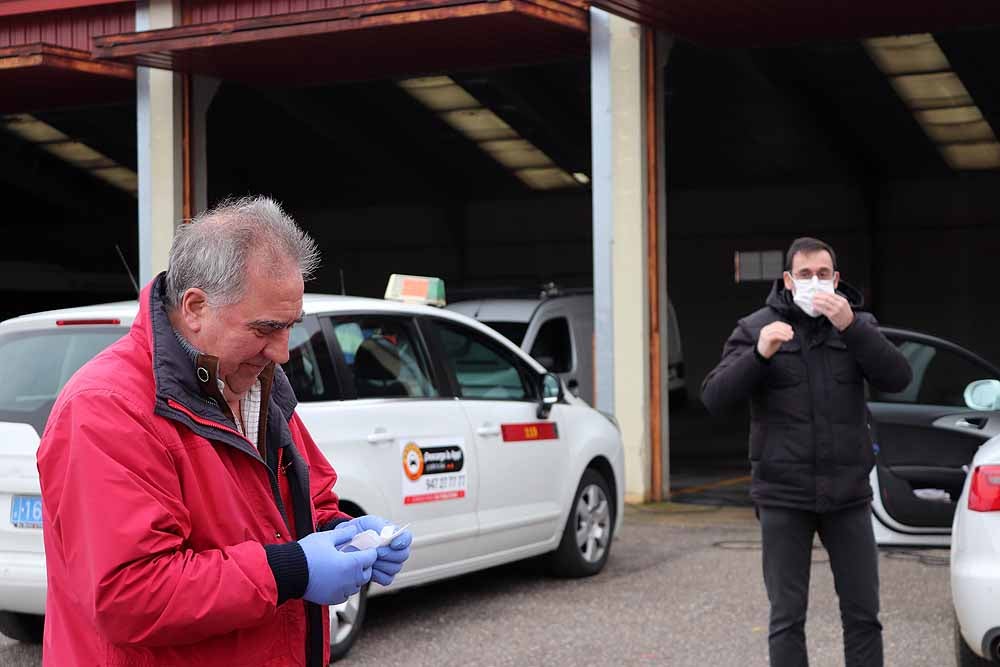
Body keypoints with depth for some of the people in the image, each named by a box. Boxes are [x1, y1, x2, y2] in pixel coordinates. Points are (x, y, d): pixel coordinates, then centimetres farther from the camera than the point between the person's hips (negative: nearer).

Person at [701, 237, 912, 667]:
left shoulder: (857, 325, 7)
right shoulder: (756, 328, 1)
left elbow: (898, 378, -9)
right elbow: (714, 398, -7)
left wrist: (852, 327, -21)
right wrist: (760, 354, -22)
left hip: (848, 494, 2)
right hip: (783, 496, -2)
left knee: (863, 613, 7)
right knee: (787, 617, 4)